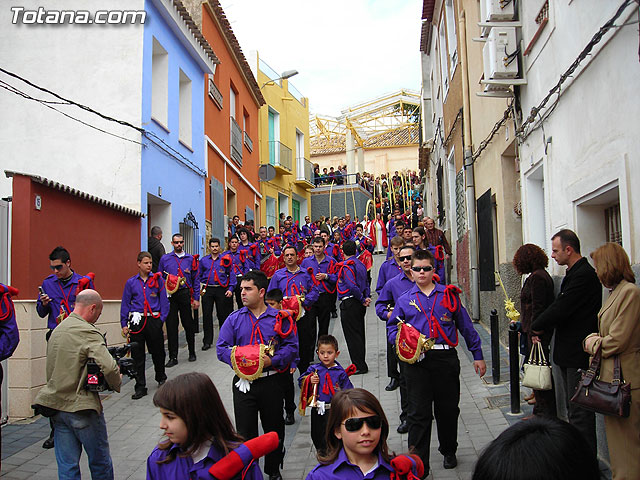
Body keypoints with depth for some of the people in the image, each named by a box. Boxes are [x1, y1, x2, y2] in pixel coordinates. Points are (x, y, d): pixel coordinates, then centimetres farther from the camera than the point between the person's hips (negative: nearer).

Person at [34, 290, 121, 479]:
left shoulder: (57, 329, 11)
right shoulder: (87, 332, -17)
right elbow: (109, 367, -28)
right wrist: (117, 384, -10)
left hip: (56, 404, 7)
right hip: (82, 407, -7)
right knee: (100, 463, 10)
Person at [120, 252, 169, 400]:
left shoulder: (158, 279, 3)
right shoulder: (131, 282, 5)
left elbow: (164, 301, 5)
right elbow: (125, 304, 8)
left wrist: (162, 319, -5)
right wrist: (124, 324, 2)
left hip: (153, 320, -1)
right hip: (136, 321, 1)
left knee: (158, 351, 8)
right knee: (137, 355, 3)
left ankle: (161, 378, 33)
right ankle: (140, 387, 12)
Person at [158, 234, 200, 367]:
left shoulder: (190, 259, 7)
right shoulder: (164, 259, 7)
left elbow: (195, 280, 7)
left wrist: (196, 298, 2)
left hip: (185, 294, 0)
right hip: (170, 295, 0)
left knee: (188, 324, 6)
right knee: (171, 326, 0)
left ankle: (192, 353, 23)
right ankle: (173, 357, 7)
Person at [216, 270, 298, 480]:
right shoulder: (234, 319, 4)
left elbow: (291, 346, -4)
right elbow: (221, 348, 2)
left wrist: (272, 360, -19)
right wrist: (238, 359, -17)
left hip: (272, 382, 0)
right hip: (243, 382, 1)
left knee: (274, 428, 13)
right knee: (245, 431, 3)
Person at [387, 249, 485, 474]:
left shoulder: (448, 295, 7)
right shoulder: (405, 300, 9)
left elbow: (466, 326, 11)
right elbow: (392, 328, 12)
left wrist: (477, 355, 11)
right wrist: (403, 341, -10)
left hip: (446, 359, 0)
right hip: (417, 361, 0)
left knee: (448, 409, 13)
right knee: (419, 413, 1)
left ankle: (449, 452, 36)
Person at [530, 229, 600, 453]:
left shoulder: (584, 275, -18)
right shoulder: (573, 273, 15)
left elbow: (561, 309, -21)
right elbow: (559, 307, 16)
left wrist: (536, 327, -7)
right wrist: (543, 330, 2)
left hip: (579, 354, -11)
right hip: (569, 353, 11)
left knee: (580, 411, -4)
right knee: (573, 408, 18)